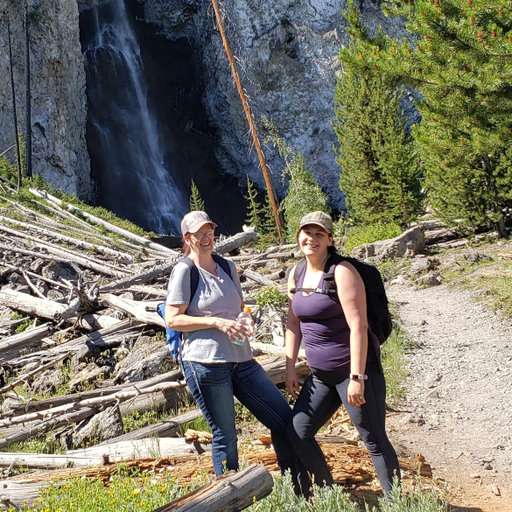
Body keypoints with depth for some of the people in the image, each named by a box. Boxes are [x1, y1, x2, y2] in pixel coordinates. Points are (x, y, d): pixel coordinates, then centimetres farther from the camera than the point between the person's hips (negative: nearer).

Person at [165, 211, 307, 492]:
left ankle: (296, 492, 21)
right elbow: (172, 320, -9)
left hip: (241, 360, 7)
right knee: (225, 437, 3)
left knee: (284, 419, 5)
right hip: (206, 363, -6)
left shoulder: (227, 266, 15)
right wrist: (216, 322, -18)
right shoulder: (184, 271, -4)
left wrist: (246, 320, 3)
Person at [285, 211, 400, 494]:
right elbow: (293, 323, 14)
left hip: (355, 369, -8)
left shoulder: (342, 272, -15)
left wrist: (356, 378, -23)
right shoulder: (296, 274, 7)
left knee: (374, 440, -1)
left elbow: (358, 326, -20)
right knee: (297, 432, 10)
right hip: (320, 375, 8)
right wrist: (290, 368, 11)